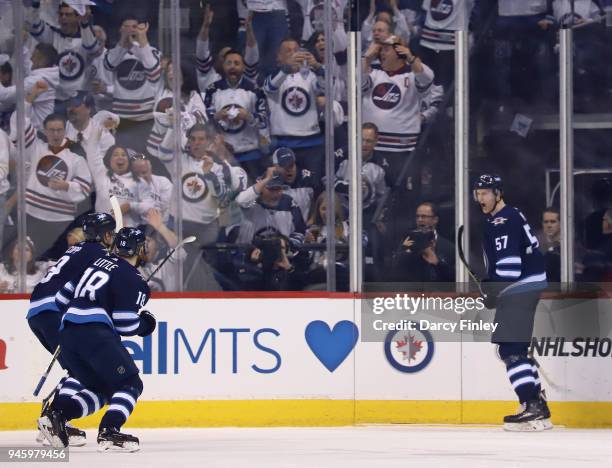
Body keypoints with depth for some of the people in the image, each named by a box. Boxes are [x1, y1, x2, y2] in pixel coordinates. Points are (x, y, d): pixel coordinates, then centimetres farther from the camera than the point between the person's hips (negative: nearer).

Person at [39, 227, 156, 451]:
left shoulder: (97, 262, 22)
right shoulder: (132, 279, -1)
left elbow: (67, 292, 25)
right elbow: (124, 323, -7)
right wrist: (145, 324, 13)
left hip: (67, 332, 8)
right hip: (95, 332, -8)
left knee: (100, 389, 17)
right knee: (130, 383, -2)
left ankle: (55, 414, -1)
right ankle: (109, 432, -23)